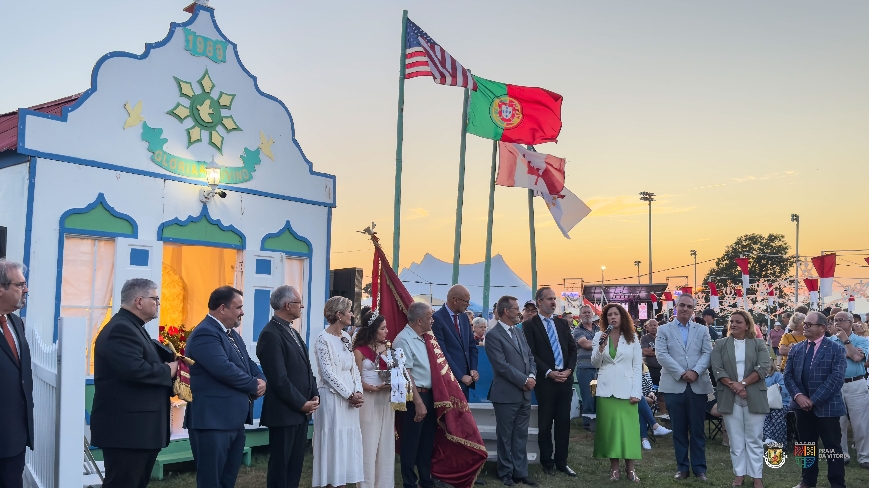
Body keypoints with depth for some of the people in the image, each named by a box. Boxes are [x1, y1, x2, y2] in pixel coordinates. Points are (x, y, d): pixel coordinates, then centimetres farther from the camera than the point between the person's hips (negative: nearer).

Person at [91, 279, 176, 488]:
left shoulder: (133, 327, 18)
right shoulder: (120, 329, -16)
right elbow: (134, 370, -28)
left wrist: (168, 363, 2)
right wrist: (168, 371, -13)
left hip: (140, 428, 11)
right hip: (126, 429, -11)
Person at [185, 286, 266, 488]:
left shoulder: (232, 333, 15)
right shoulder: (205, 333, -17)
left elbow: (248, 363, 17)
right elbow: (224, 369, -27)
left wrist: (261, 380, -6)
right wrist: (254, 385, -13)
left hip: (234, 419, 10)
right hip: (212, 420, -10)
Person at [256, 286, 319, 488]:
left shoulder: (292, 331, 13)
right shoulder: (271, 334, -17)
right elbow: (279, 379, -21)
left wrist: (314, 395, 4)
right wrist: (301, 403, -14)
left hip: (301, 412, 9)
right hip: (284, 413, -9)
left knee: (295, 466, 14)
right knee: (280, 467, 4)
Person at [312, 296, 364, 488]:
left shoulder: (346, 337, 10)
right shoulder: (324, 339, -12)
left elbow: (353, 367, 11)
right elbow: (328, 373, -15)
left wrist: (358, 392, -2)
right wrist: (349, 395, -13)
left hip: (350, 397, 7)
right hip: (332, 397, -7)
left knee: (347, 441, 9)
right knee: (332, 442, -1)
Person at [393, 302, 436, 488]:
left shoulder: (421, 338, 11)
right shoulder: (404, 340, -17)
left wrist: (427, 399, 13)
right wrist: (418, 402, -22)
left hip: (428, 395, 9)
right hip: (414, 397, -9)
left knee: (427, 442, 18)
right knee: (411, 444, 3)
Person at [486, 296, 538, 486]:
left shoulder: (519, 332, 13)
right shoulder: (493, 335, -12)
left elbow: (530, 357, 13)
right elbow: (502, 365, -18)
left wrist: (532, 376, -6)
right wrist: (524, 380, -14)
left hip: (524, 394, 7)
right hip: (506, 394, -7)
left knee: (521, 436, 12)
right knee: (505, 436, 7)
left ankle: (520, 472, 21)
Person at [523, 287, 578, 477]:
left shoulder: (562, 323, 12)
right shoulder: (529, 325, -4)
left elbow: (572, 348, 11)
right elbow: (531, 354, -10)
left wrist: (569, 369, -4)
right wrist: (549, 373, -15)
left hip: (565, 378, 5)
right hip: (545, 380, -4)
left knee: (564, 422, 9)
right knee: (545, 423, 5)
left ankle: (562, 461, 19)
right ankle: (547, 462, 17)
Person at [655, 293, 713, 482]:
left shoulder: (702, 330, 11)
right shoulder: (664, 330, 6)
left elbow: (707, 353, 0)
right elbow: (661, 354, -6)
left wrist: (695, 371, -15)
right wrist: (681, 373, -14)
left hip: (698, 385, 1)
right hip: (674, 385, -1)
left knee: (697, 428, 5)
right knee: (679, 429, 5)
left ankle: (699, 467, 13)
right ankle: (682, 467, 15)